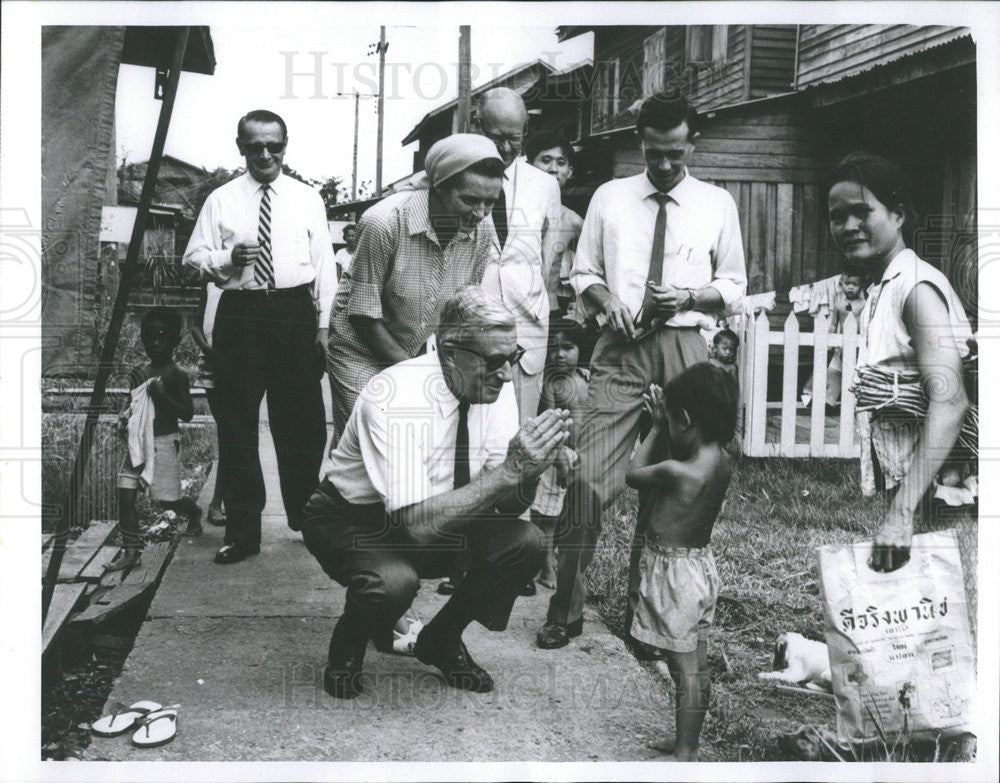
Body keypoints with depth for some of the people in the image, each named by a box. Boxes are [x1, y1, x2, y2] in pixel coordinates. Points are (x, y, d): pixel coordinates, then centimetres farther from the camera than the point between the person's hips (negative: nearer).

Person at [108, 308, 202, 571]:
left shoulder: (176, 375, -8)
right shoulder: (138, 374, 9)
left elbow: (188, 414, -11)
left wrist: (163, 394, -22)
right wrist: (125, 417, 1)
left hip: (164, 442, -5)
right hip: (138, 442, 6)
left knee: (165, 499, 0)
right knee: (125, 495, -3)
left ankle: (193, 511, 33)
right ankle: (131, 550, 4)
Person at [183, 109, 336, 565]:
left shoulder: (308, 199, 10)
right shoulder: (221, 200, 8)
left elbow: (324, 265, 8)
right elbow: (194, 258, 5)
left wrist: (323, 324, 1)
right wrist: (227, 258, -15)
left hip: (296, 312, 0)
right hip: (240, 316, 0)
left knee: (303, 424, 6)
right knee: (237, 425, 2)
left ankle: (308, 520, 23)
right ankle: (242, 531, 13)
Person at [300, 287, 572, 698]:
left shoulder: (495, 387, -13)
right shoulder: (395, 400, -32)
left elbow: (508, 505, -11)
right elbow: (418, 524, -38)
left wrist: (530, 467, -33)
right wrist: (510, 469, -43)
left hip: (437, 519, 6)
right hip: (351, 521, -5)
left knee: (525, 542, -18)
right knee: (394, 580, -37)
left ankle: (441, 641, 7)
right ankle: (347, 648, 0)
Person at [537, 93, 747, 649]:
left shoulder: (718, 204, 10)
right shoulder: (610, 197, 11)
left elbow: (734, 287, 13)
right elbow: (583, 273, 15)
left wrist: (690, 297, -7)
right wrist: (607, 300, -7)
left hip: (685, 347, 1)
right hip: (621, 347, 0)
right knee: (590, 479, -12)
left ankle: (645, 608, 21)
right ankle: (567, 609, 1)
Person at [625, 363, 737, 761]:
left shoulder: (676, 472, -27)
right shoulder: (722, 462, -3)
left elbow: (634, 473, -7)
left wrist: (658, 427, 1)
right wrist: (662, 423, 5)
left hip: (674, 571, -8)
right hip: (700, 562, 9)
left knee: (685, 668, 3)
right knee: (696, 664, 18)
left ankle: (686, 754, 16)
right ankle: (685, 740, 33)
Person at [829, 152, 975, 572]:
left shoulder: (917, 287, -14)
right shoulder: (881, 289, 14)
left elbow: (949, 402, -26)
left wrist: (901, 512, -33)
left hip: (935, 482, -8)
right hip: (905, 477, 8)